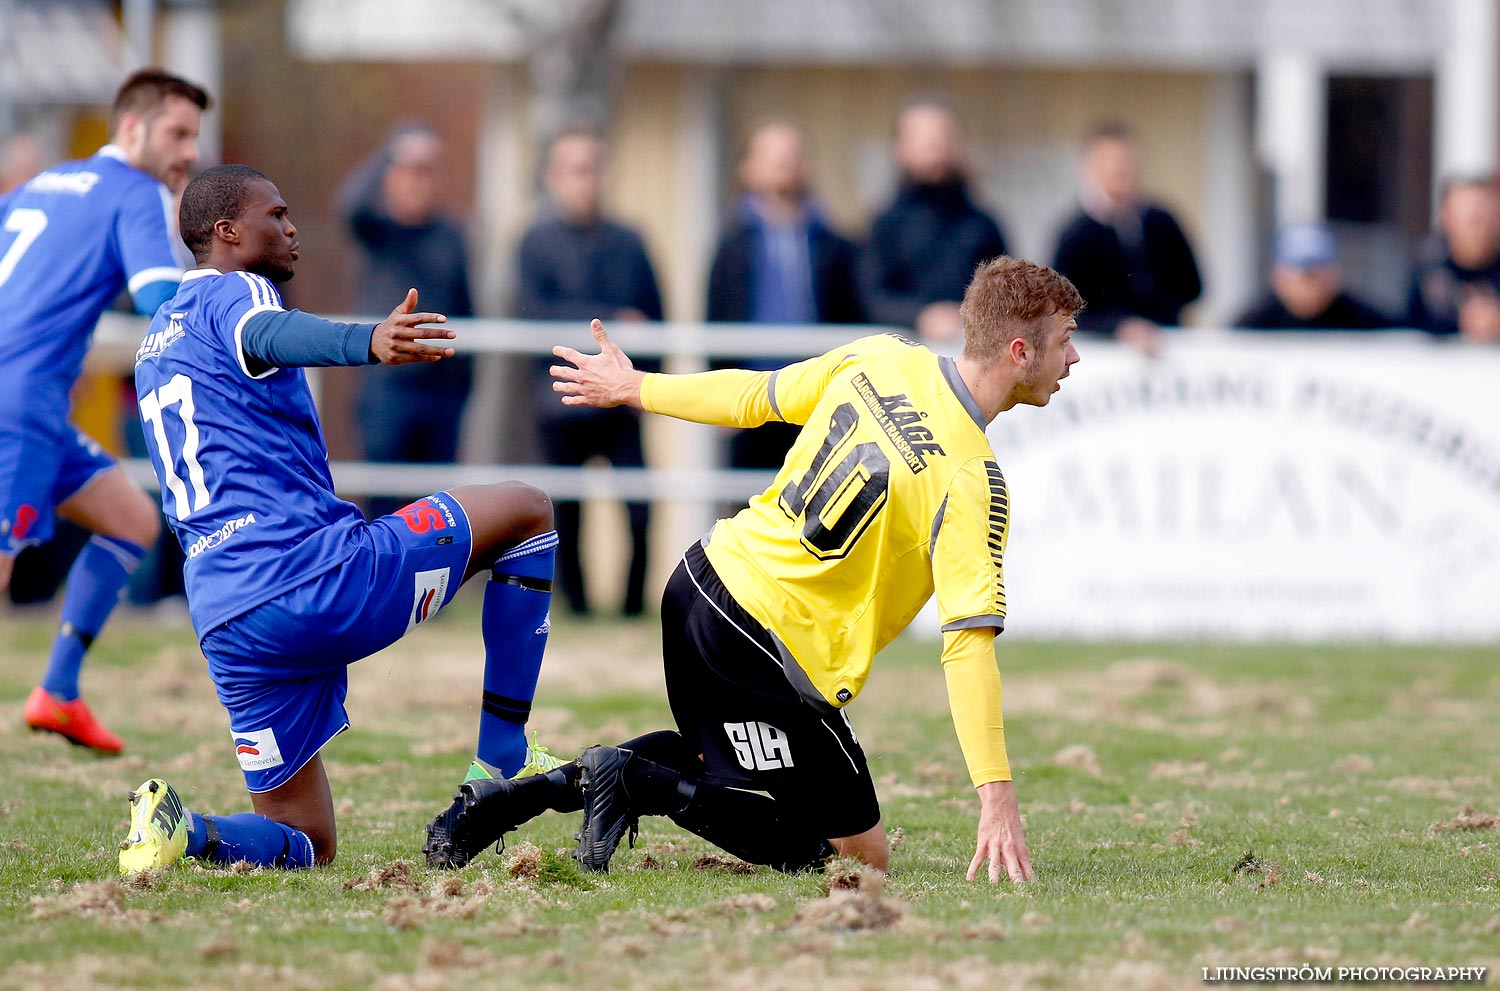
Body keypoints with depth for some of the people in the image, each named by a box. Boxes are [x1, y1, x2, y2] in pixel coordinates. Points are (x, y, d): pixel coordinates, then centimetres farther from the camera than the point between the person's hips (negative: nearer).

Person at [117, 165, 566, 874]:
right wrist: (370, 344, -46)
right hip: (315, 573, -8)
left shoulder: (155, 343, 28)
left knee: (306, 846, 15)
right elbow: (271, 335, -25)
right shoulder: (234, 293, 1)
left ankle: (182, 832, -16)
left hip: (224, 622, 8)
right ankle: (499, 770, 4)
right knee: (526, 510, 11)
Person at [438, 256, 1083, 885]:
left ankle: (563, 784, 12)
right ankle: (642, 785, -10)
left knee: (715, 754, 35)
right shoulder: (972, 483, -21)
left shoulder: (880, 357, -1)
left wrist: (633, 389, 29)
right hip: (770, 648, -8)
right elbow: (969, 645, -28)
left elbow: (754, 396, 12)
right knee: (862, 857, 2)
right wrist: (997, 797, -30)